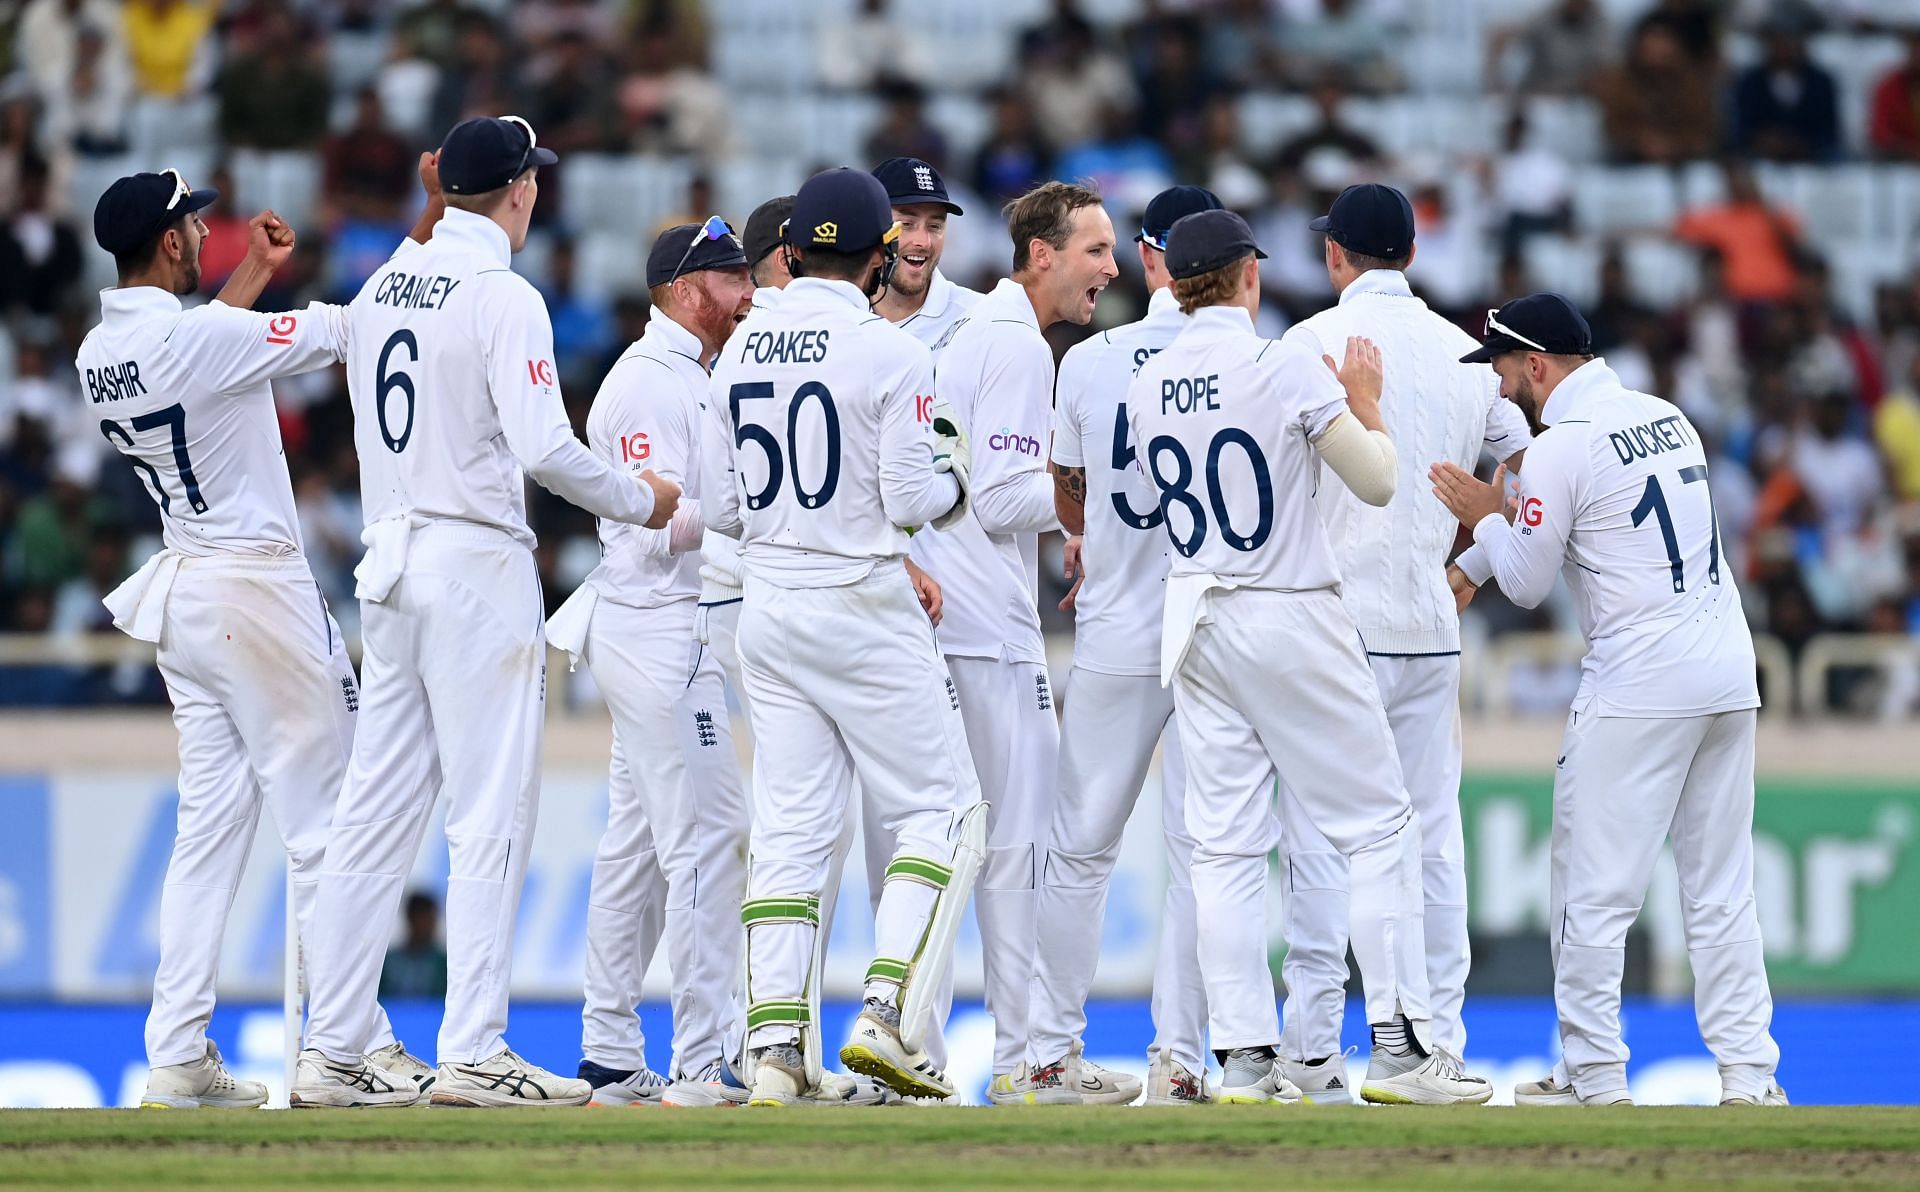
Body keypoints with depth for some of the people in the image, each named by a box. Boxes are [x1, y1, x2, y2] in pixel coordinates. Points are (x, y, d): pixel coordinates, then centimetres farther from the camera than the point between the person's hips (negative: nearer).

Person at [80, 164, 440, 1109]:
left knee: (211, 820, 10)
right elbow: (351, 326, -17)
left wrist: (253, 277, 36)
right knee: (323, 824, -3)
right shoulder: (195, 338, -20)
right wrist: (433, 221, -9)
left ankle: (178, 1056, 5)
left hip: (181, 593, 8)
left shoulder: (99, 354, 5)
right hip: (255, 587, -8)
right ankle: (360, 1049, -2)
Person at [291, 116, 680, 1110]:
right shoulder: (504, 297, -11)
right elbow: (542, 447, -17)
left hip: (387, 560, 7)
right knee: (491, 812, -5)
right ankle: (472, 1054, -10)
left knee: (376, 812, 8)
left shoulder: (379, 290, 12)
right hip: (476, 559, -7)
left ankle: (330, 1055, 7)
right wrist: (641, 502, -4)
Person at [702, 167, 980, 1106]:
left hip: (766, 606, 6)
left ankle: (775, 1044, -1)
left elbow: (720, 506, 9)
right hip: (863, 611, -6)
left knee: (790, 826, 6)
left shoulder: (740, 352, 6)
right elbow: (913, 500, -13)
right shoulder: (889, 354, -12)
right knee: (942, 808, 4)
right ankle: (886, 1013, -9)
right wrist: (954, 479, 8)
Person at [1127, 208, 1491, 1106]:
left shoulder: (1147, 386, 4)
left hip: (1195, 619, 5)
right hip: (1292, 623, -5)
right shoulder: (1287, 368, -12)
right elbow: (1377, 481, -8)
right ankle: (1399, 1045, -4)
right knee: (1378, 826, 2)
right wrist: (1363, 402, 8)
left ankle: (1244, 1058, 1)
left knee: (1225, 845, 5)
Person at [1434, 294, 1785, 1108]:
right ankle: (1749, 1078, 5)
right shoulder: (1666, 418, 15)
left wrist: (1486, 517, 13)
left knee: (1592, 889, 1)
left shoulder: (1561, 446, -10)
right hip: (1729, 674, 8)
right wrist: (1467, 565, 30)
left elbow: (1527, 584, -3)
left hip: (1637, 689, -7)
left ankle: (1594, 1080, 3)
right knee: (1721, 889, 9)